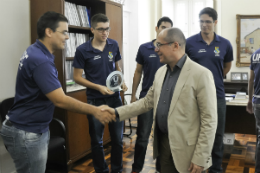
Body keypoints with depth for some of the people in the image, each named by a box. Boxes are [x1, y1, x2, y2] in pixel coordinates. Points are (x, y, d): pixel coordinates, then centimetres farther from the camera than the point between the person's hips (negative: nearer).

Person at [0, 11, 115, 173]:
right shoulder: (40, 60, -26)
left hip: (37, 129, 10)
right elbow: (60, 100, -29)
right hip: (26, 133, -10)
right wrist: (95, 111, -24)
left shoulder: (36, 51, 6)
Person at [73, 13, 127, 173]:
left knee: (118, 138, 11)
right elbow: (77, 77, -5)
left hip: (114, 98, 3)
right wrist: (99, 87, -17)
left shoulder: (114, 45, 0)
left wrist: (122, 81, -5)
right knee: (97, 140, 11)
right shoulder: (83, 50, -10)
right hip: (95, 100, -2)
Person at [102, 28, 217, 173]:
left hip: (185, 149, -6)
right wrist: (118, 112, 4)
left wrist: (200, 158, -15)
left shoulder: (201, 74, -16)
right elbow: (148, 101, 13)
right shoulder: (160, 72, 7)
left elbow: (209, 120, -15)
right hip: (162, 142, 6)